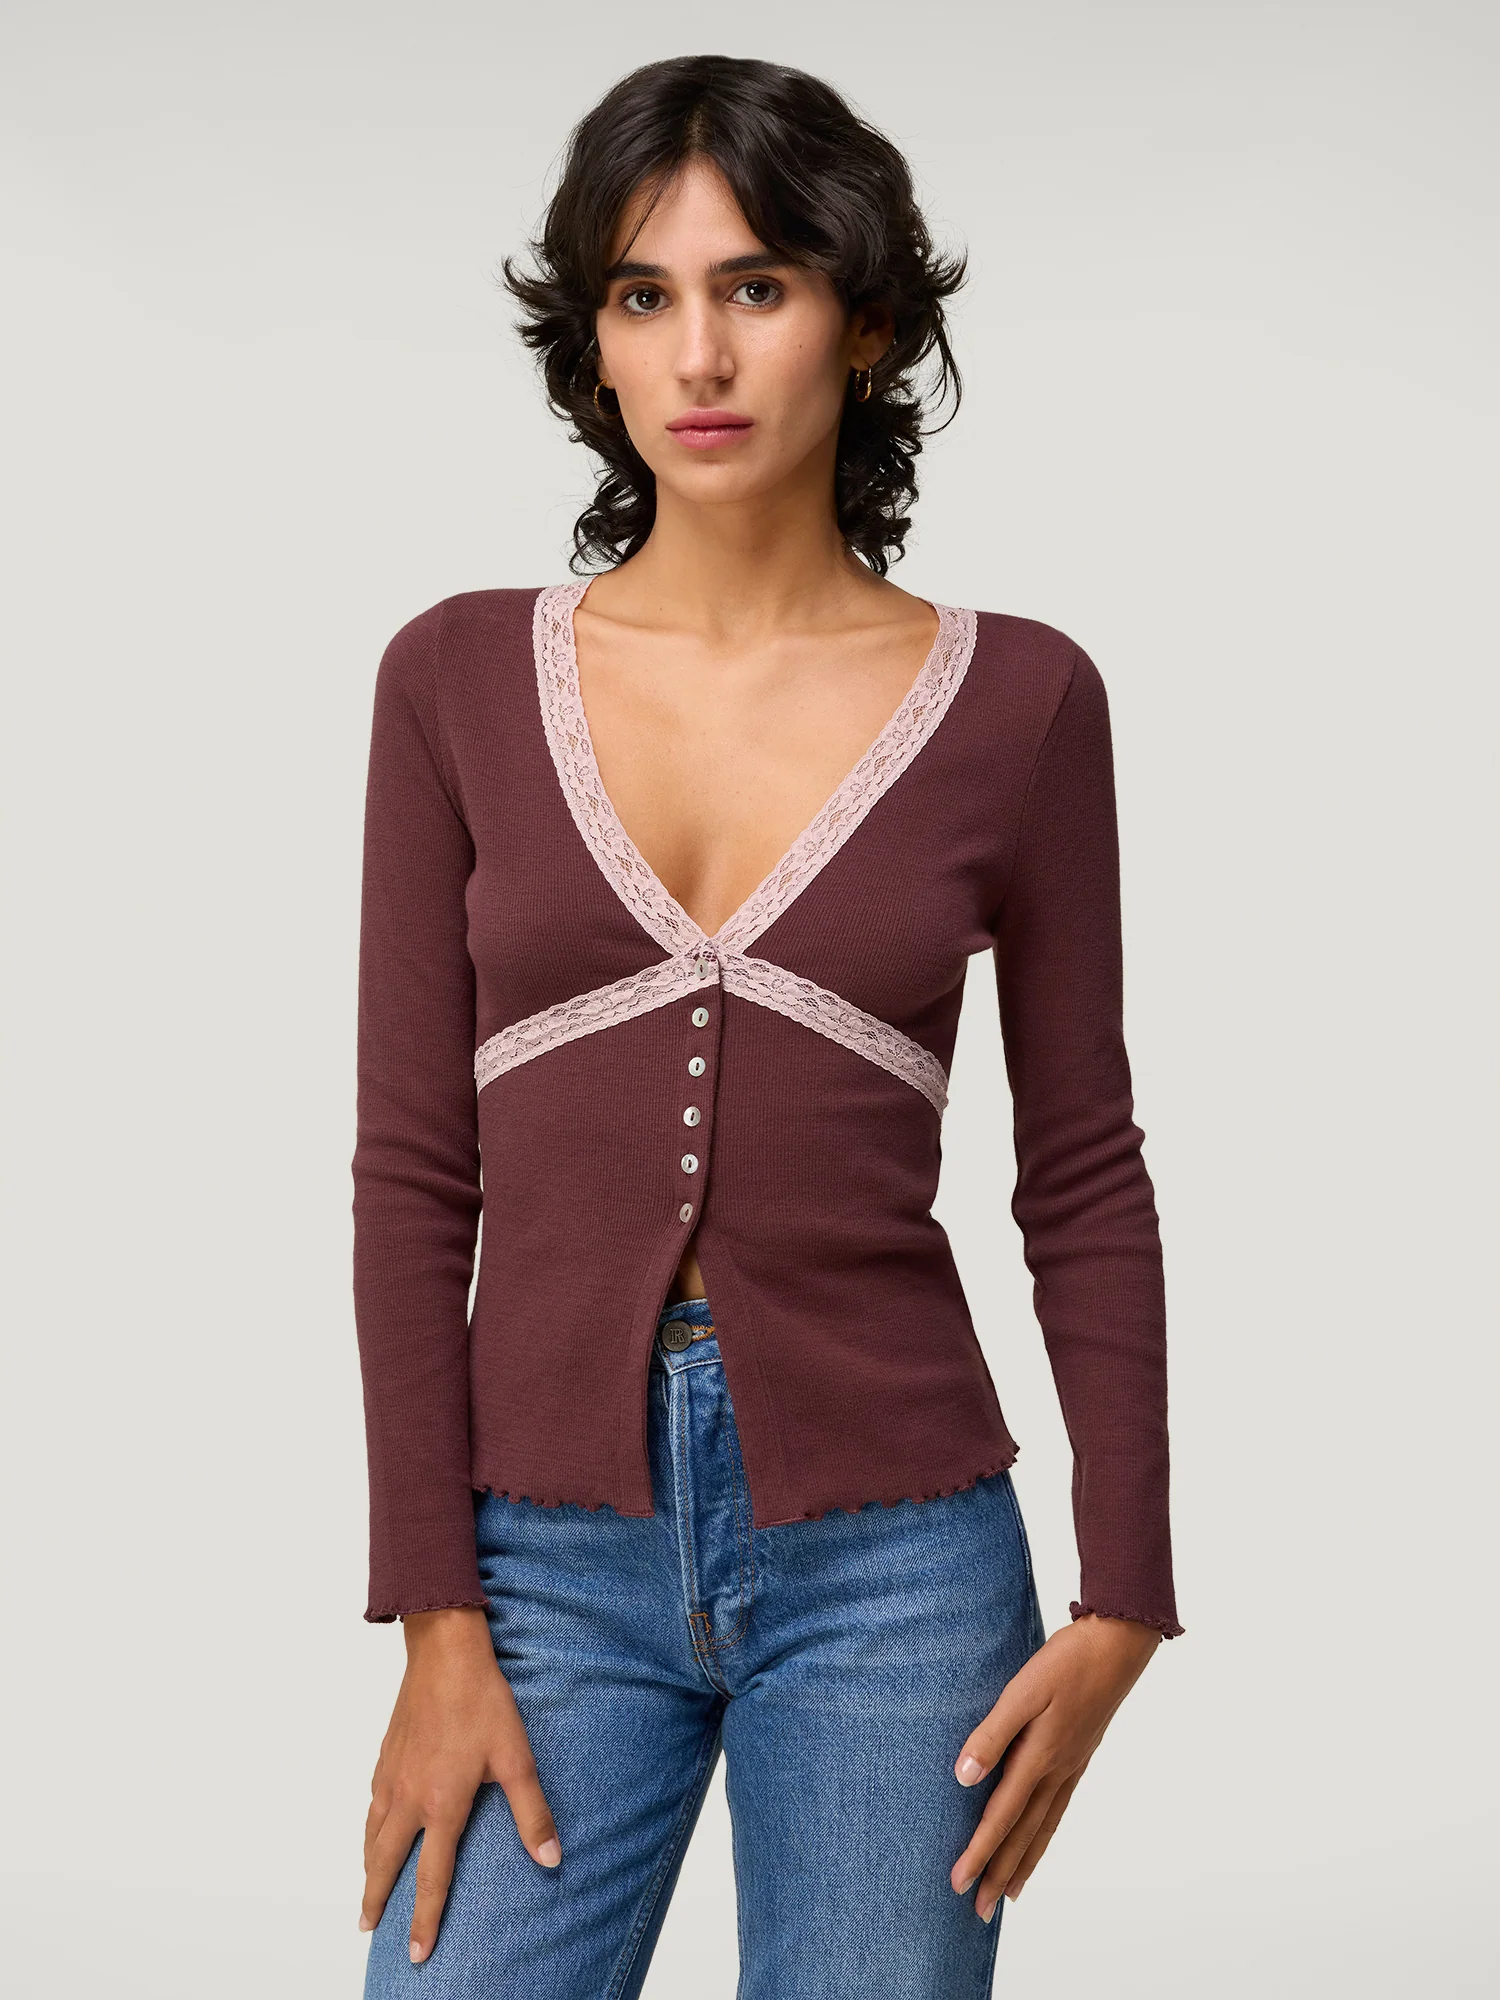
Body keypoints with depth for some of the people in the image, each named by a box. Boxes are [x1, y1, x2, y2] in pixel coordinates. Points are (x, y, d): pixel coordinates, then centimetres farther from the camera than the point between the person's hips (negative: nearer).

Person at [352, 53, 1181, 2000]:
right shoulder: (463, 678, 1)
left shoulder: (1016, 699, 0)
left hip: (889, 1547, 0)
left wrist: (1123, 1602, -1)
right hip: (551, 1538, 1)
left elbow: (1084, 1176, 4)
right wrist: (438, 1623, -5)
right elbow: (414, 1174, 0)